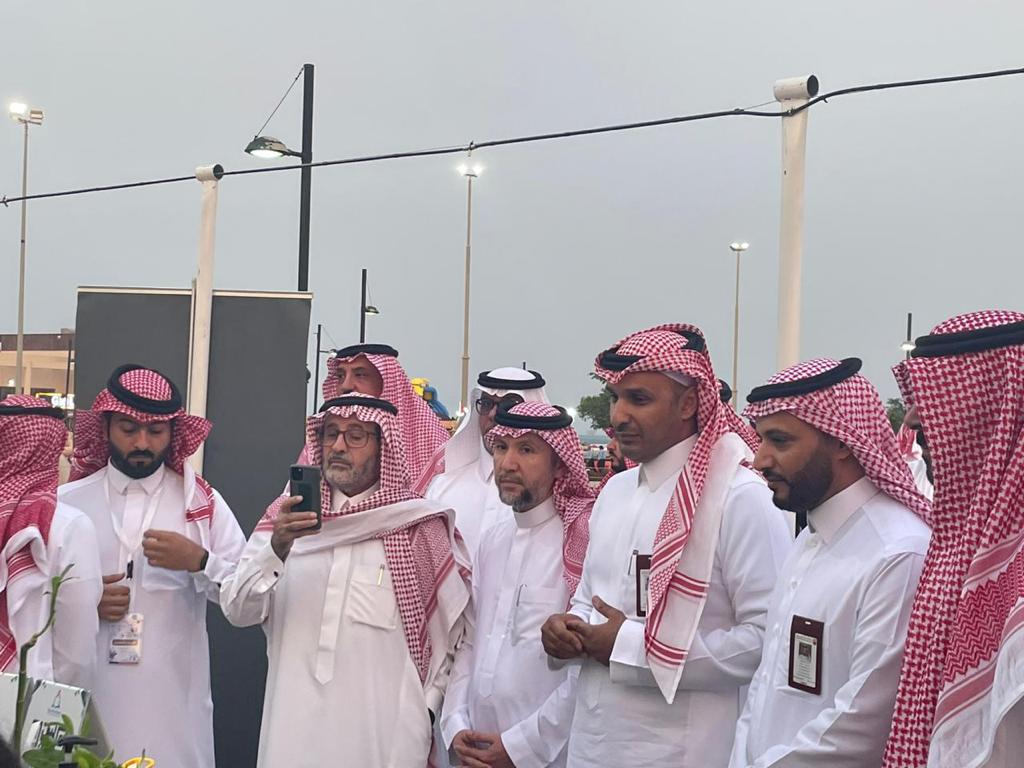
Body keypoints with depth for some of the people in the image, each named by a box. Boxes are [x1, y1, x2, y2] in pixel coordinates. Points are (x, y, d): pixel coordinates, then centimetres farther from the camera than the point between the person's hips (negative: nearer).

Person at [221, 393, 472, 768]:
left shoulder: (422, 528, -2)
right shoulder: (284, 515, 4)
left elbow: (455, 633, 5)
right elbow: (238, 611, -4)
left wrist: (424, 716, 0)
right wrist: (276, 548, -19)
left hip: (385, 734, -2)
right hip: (294, 728, 2)